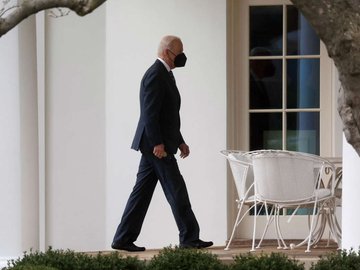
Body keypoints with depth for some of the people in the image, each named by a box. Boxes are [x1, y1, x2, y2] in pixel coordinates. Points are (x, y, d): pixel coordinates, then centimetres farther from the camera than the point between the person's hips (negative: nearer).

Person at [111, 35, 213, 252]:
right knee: (176, 190, -4)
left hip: (154, 145, 10)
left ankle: (124, 239, 10)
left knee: (142, 191, 9)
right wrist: (157, 143, -23)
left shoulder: (164, 75, 19)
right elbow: (150, 113, -20)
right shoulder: (155, 75, -14)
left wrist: (179, 142, 21)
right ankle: (189, 237, 2)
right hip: (156, 144, -10)